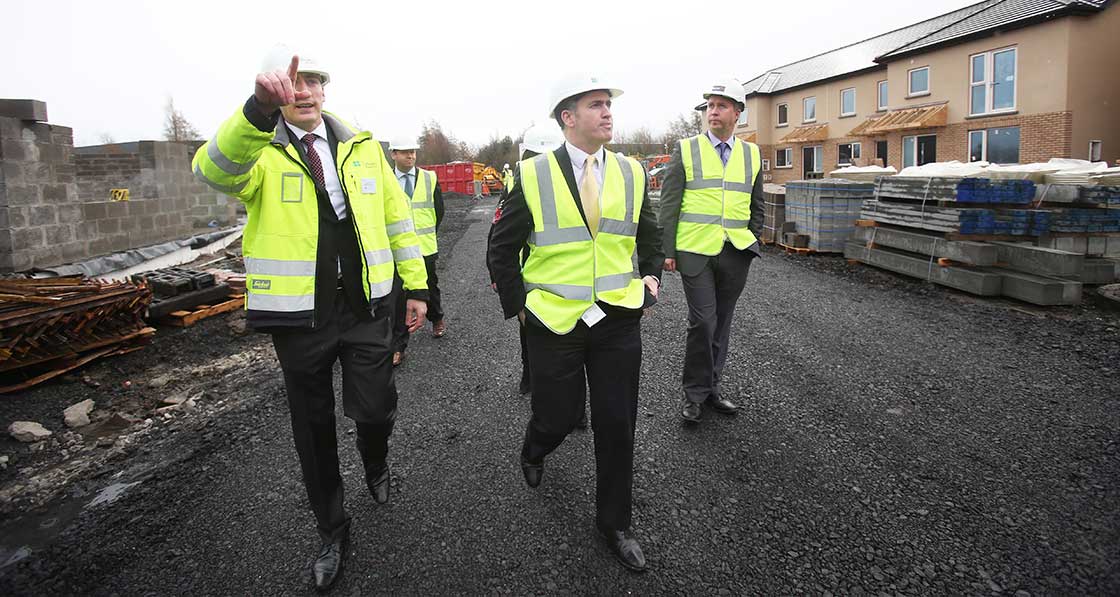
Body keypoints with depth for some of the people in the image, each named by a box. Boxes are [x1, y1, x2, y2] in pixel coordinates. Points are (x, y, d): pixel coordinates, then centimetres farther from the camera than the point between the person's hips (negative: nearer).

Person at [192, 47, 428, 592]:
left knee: (375, 410, -3)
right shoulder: (258, 151, -5)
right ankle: (332, 533, 32)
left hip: (365, 307, 1)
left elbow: (397, 215, 9)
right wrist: (259, 110, -47)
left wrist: (416, 285, 5)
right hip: (298, 314, -1)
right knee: (313, 430, 11)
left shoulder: (363, 147, 6)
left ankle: (376, 466, 36)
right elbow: (214, 171, -29)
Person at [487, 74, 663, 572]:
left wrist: (651, 276, 5)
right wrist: (517, 304, -1)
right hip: (554, 321, -2)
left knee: (617, 426, 7)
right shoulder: (532, 176, -7)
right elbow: (502, 247, 1)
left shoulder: (632, 173, 4)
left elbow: (649, 235, 19)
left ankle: (614, 523, 27)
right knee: (558, 416, 8)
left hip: (618, 320, 3)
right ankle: (534, 452, 46)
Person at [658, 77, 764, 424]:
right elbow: (668, 204, -1)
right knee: (702, 322, -8)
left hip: (736, 254, 4)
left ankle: (710, 388, 23)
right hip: (695, 251, -3)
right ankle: (694, 392, 8)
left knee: (722, 323, 10)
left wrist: (751, 245, 11)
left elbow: (756, 207, 19)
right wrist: (668, 250, -6)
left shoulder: (752, 154, 12)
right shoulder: (686, 150, 2)